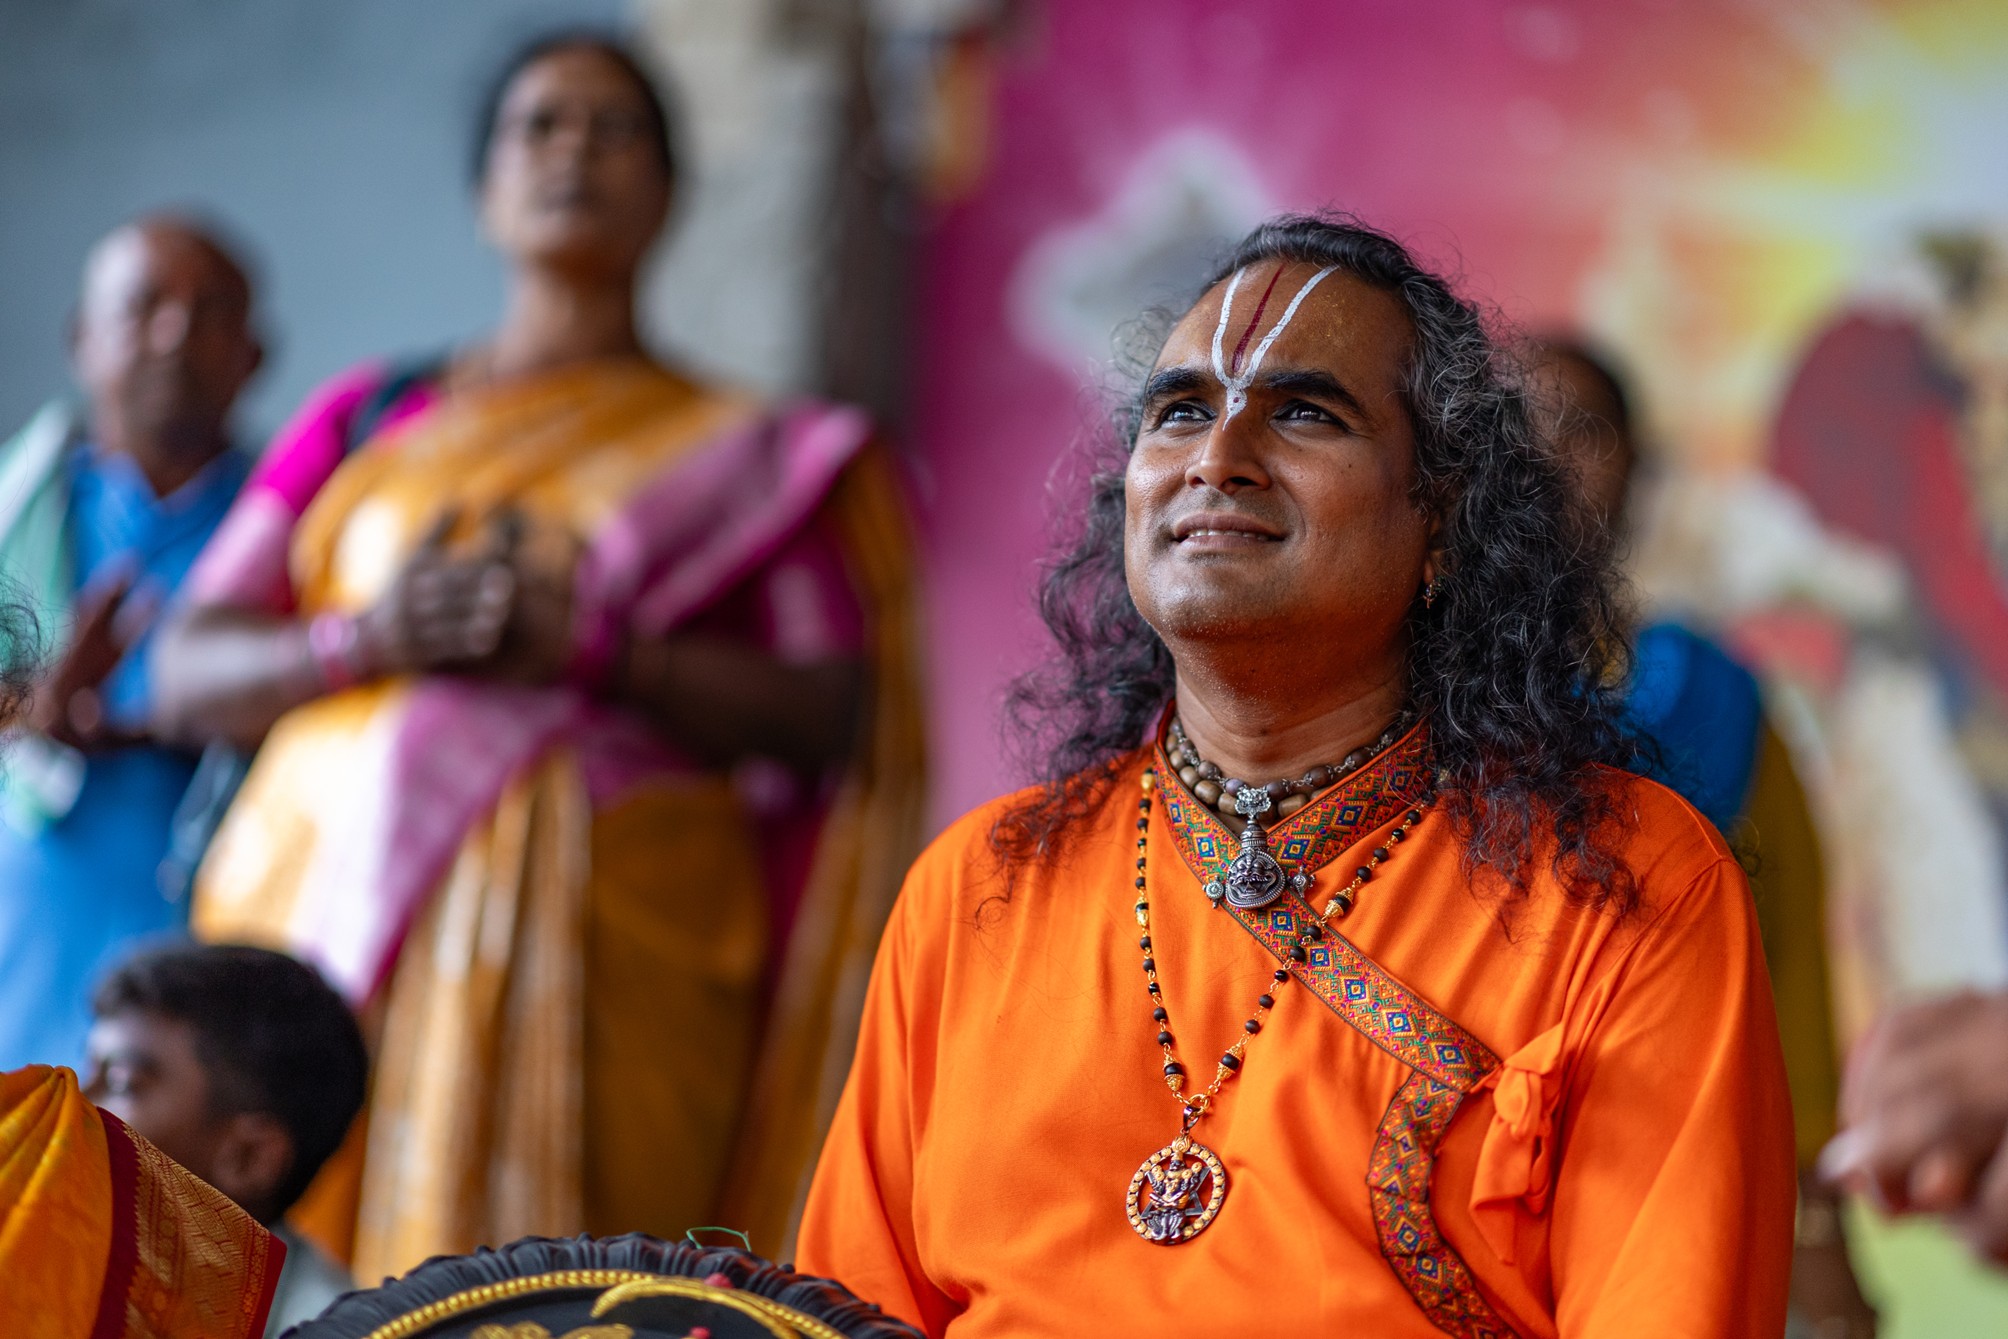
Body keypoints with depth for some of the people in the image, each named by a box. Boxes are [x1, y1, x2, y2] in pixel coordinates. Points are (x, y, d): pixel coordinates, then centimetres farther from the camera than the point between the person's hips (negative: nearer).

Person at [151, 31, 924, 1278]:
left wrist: (593, 649, -12)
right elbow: (188, 671, 12)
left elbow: (833, 715, 2)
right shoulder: (367, 418, 20)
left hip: (601, 943, -2)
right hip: (335, 907, 2)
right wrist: (369, 638, -8)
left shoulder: (747, 454, 15)